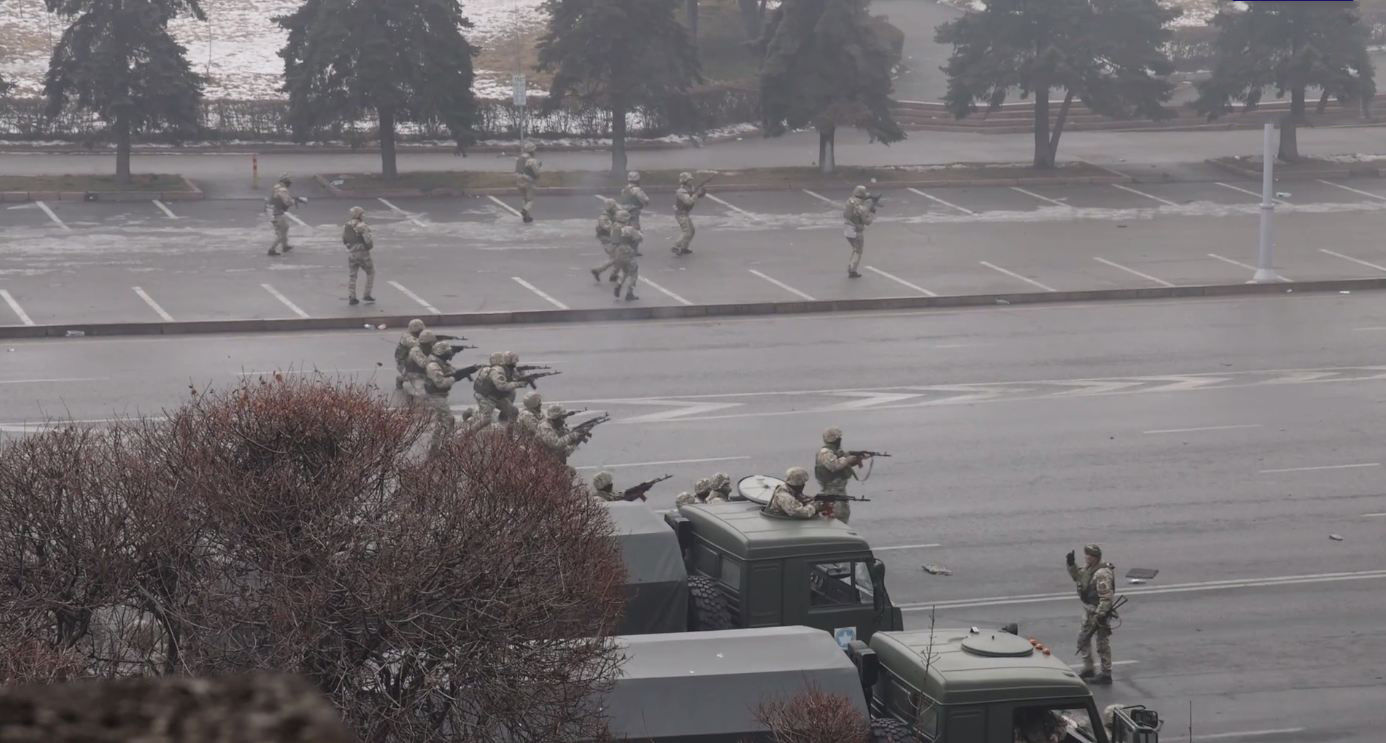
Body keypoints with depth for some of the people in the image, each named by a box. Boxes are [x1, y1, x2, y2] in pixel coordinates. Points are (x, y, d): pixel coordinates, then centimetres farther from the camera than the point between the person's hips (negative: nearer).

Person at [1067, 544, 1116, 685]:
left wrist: (1100, 615, -30)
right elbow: (1078, 577, 23)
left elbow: (1106, 597, -28)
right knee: (1083, 639, 18)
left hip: (1099, 612, -10)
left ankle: (1106, 674, 10)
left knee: (1102, 643, 0)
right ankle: (1088, 669, 31)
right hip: (1089, 610, 10)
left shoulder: (1102, 574, -26)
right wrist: (1071, 564, 7)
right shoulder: (1088, 569, 4)